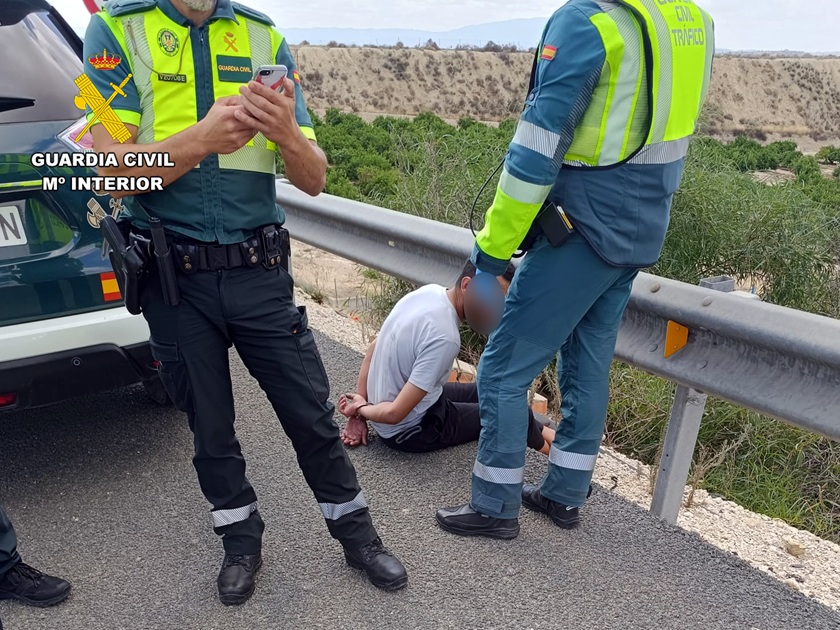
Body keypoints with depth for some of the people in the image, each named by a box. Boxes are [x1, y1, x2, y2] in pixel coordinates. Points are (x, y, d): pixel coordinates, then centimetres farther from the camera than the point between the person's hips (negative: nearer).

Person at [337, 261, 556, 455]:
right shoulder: (444, 337, -32)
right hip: (409, 431, -8)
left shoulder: (429, 291, -7)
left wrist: (359, 408, 5)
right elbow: (395, 414, -31)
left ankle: (540, 432, 46)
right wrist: (361, 409, -11)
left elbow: (373, 349, 3)